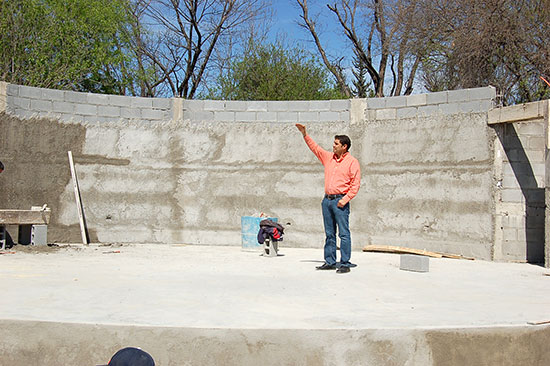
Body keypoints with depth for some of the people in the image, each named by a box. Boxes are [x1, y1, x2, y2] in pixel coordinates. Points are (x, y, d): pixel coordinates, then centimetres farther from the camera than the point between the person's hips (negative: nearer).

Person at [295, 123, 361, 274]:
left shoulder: (352, 162, -3)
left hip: (340, 201, -6)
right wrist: (305, 134, 18)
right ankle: (330, 262, 17)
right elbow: (315, 147, 25)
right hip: (327, 199, 6)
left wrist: (345, 199, -15)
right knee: (329, 233, 10)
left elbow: (356, 184, -7)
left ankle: (345, 264, -5)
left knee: (344, 233, -7)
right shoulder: (328, 157, 15)